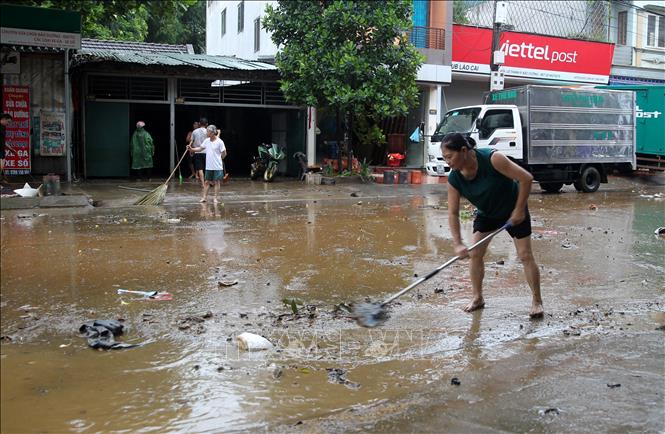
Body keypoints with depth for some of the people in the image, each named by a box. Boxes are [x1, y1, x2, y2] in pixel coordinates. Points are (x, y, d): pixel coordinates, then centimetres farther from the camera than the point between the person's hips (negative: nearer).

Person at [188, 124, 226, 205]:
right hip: (208, 166, 5)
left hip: (217, 166, -5)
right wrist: (191, 149, 3)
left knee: (217, 182, 2)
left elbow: (224, 154, -8)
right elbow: (200, 148, 14)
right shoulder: (206, 141, 5)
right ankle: (204, 197, 15)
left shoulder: (219, 142, -11)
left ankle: (215, 198, 9)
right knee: (207, 181, 9)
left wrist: (218, 159, -2)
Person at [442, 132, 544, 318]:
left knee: (525, 256, -3)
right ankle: (478, 298, 14)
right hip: (486, 214, 4)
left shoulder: (492, 159, -35)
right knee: (475, 253, -3)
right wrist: (458, 244, -25)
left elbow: (526, 178, -30)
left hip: (514, 211, -4)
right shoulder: (454, 179, -20)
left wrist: (519, 210, -25)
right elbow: (453, 213, -15)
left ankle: (537, 301, 11)